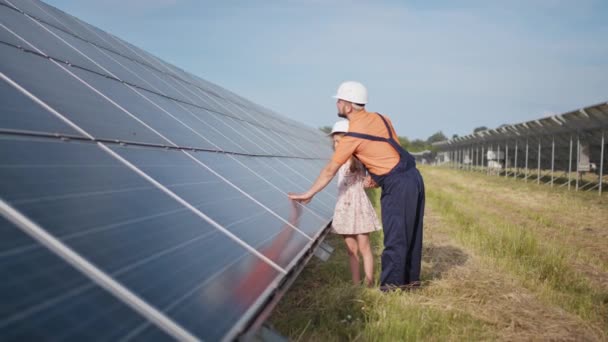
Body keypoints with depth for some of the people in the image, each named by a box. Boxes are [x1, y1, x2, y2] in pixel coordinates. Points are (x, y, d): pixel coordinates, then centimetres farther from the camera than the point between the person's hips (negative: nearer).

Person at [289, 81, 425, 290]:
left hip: (397, 185, -8)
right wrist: (376, 177, 17)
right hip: (413, 177, 8)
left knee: (394, 236, 0)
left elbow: (330, 171, -4)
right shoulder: (381, 118, 9)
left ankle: (391, 283, 8)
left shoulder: (352, 135, -10)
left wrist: (309, 194, 6)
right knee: (409, 232, 15)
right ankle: (410, 278, 26)